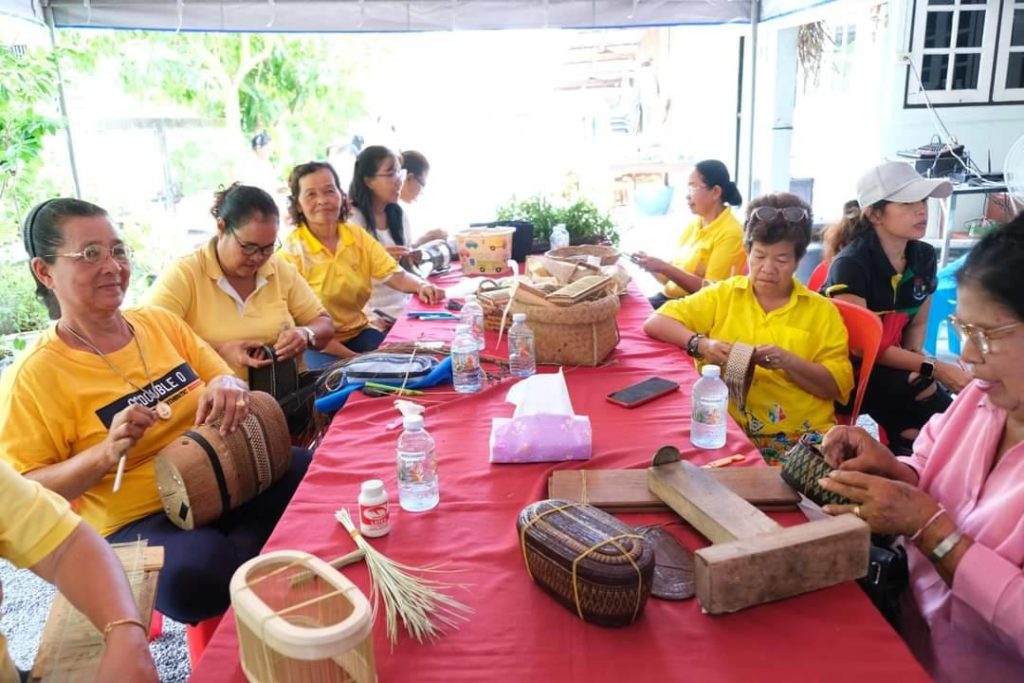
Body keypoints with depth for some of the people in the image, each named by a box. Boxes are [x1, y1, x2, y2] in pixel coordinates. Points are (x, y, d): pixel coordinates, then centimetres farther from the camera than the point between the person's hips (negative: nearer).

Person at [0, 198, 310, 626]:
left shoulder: (161, 322, 5)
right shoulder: (35, 374, -8)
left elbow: (225, 382, 12)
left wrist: (227, 387, -13)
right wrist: (106, 453, -25)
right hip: (132, 523, -4)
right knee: (198, 575, -34)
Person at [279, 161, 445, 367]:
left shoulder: (357, 235, 5)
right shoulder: (292, 250, -10)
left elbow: (395, 275, -1)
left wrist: (421, 286, -26)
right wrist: (354, 358, -22)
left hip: (359, 333, 5)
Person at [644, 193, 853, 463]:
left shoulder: (821, 310, 8)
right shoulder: (723, 294, 10)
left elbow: (838, 385, 3)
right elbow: (655, 322, 3)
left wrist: (787, 362, -14)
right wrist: (701, 344, -14)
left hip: (800, 436, 0)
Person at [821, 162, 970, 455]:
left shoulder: (924, 256, 0)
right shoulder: (852, 264, -19)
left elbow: (918, 323, 11)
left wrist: (918, 366, -10)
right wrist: (932, 367, -23)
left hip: (893, 366, 6)